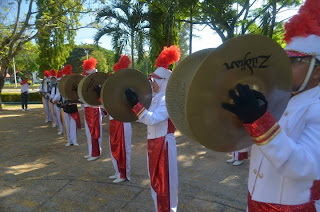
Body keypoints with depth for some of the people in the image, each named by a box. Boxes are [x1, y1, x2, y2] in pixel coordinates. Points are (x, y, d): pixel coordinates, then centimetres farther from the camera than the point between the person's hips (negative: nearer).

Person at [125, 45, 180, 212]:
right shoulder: (155, 97, 9)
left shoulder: (168, 100, -18)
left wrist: (135, 103, -27)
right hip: (153, 142, 9)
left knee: (164, 182, 4)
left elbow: (151, 119, -28)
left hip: (164, 144, -9)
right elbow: (147, 118, 14)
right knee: (156, 180, 21)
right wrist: (135, 102, 5)